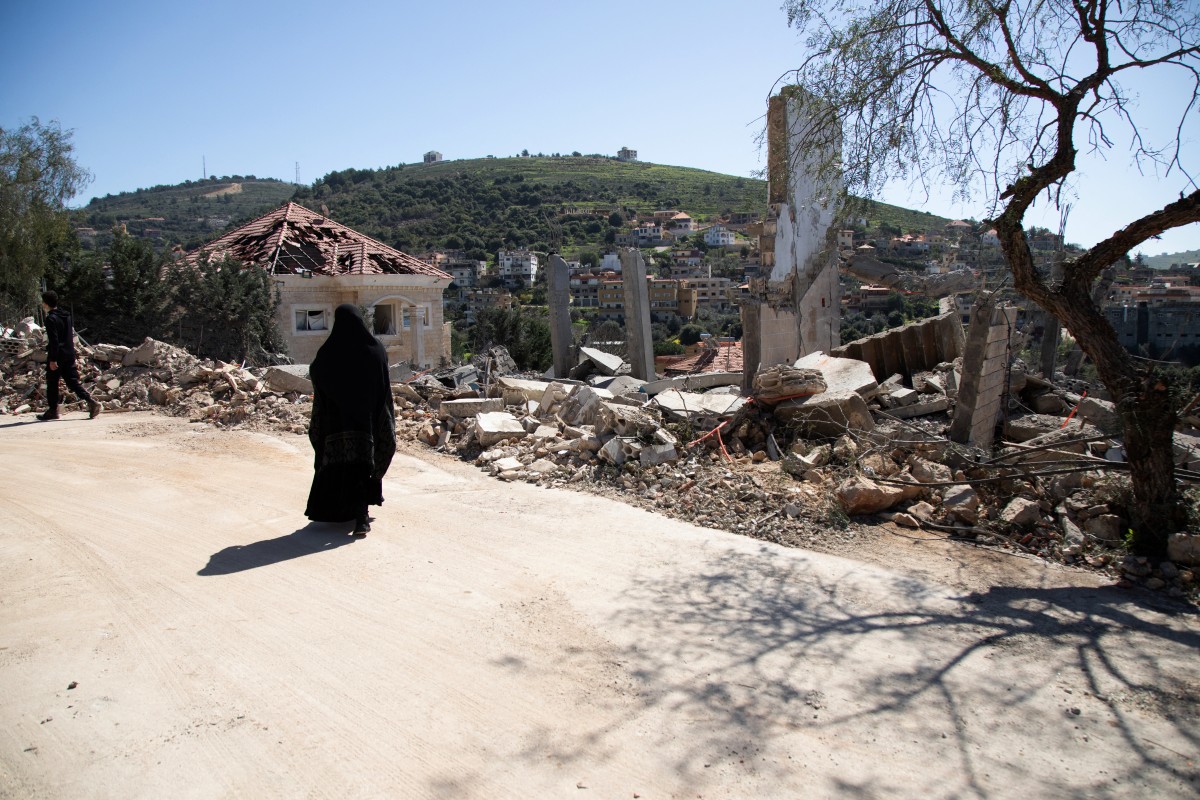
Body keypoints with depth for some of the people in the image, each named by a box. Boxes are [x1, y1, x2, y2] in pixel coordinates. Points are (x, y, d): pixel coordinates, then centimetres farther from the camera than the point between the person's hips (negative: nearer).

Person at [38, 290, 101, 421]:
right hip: (69, 355, 8)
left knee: (52, 383, 4)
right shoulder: (66, 315, 12)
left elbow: (54, 341, -19)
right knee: (73, 381, 7)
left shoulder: (51, 319, -14)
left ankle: (52, 410, 11)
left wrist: (52, 359, -18)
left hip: (57, 356, -8)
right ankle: (91, 402, -8)